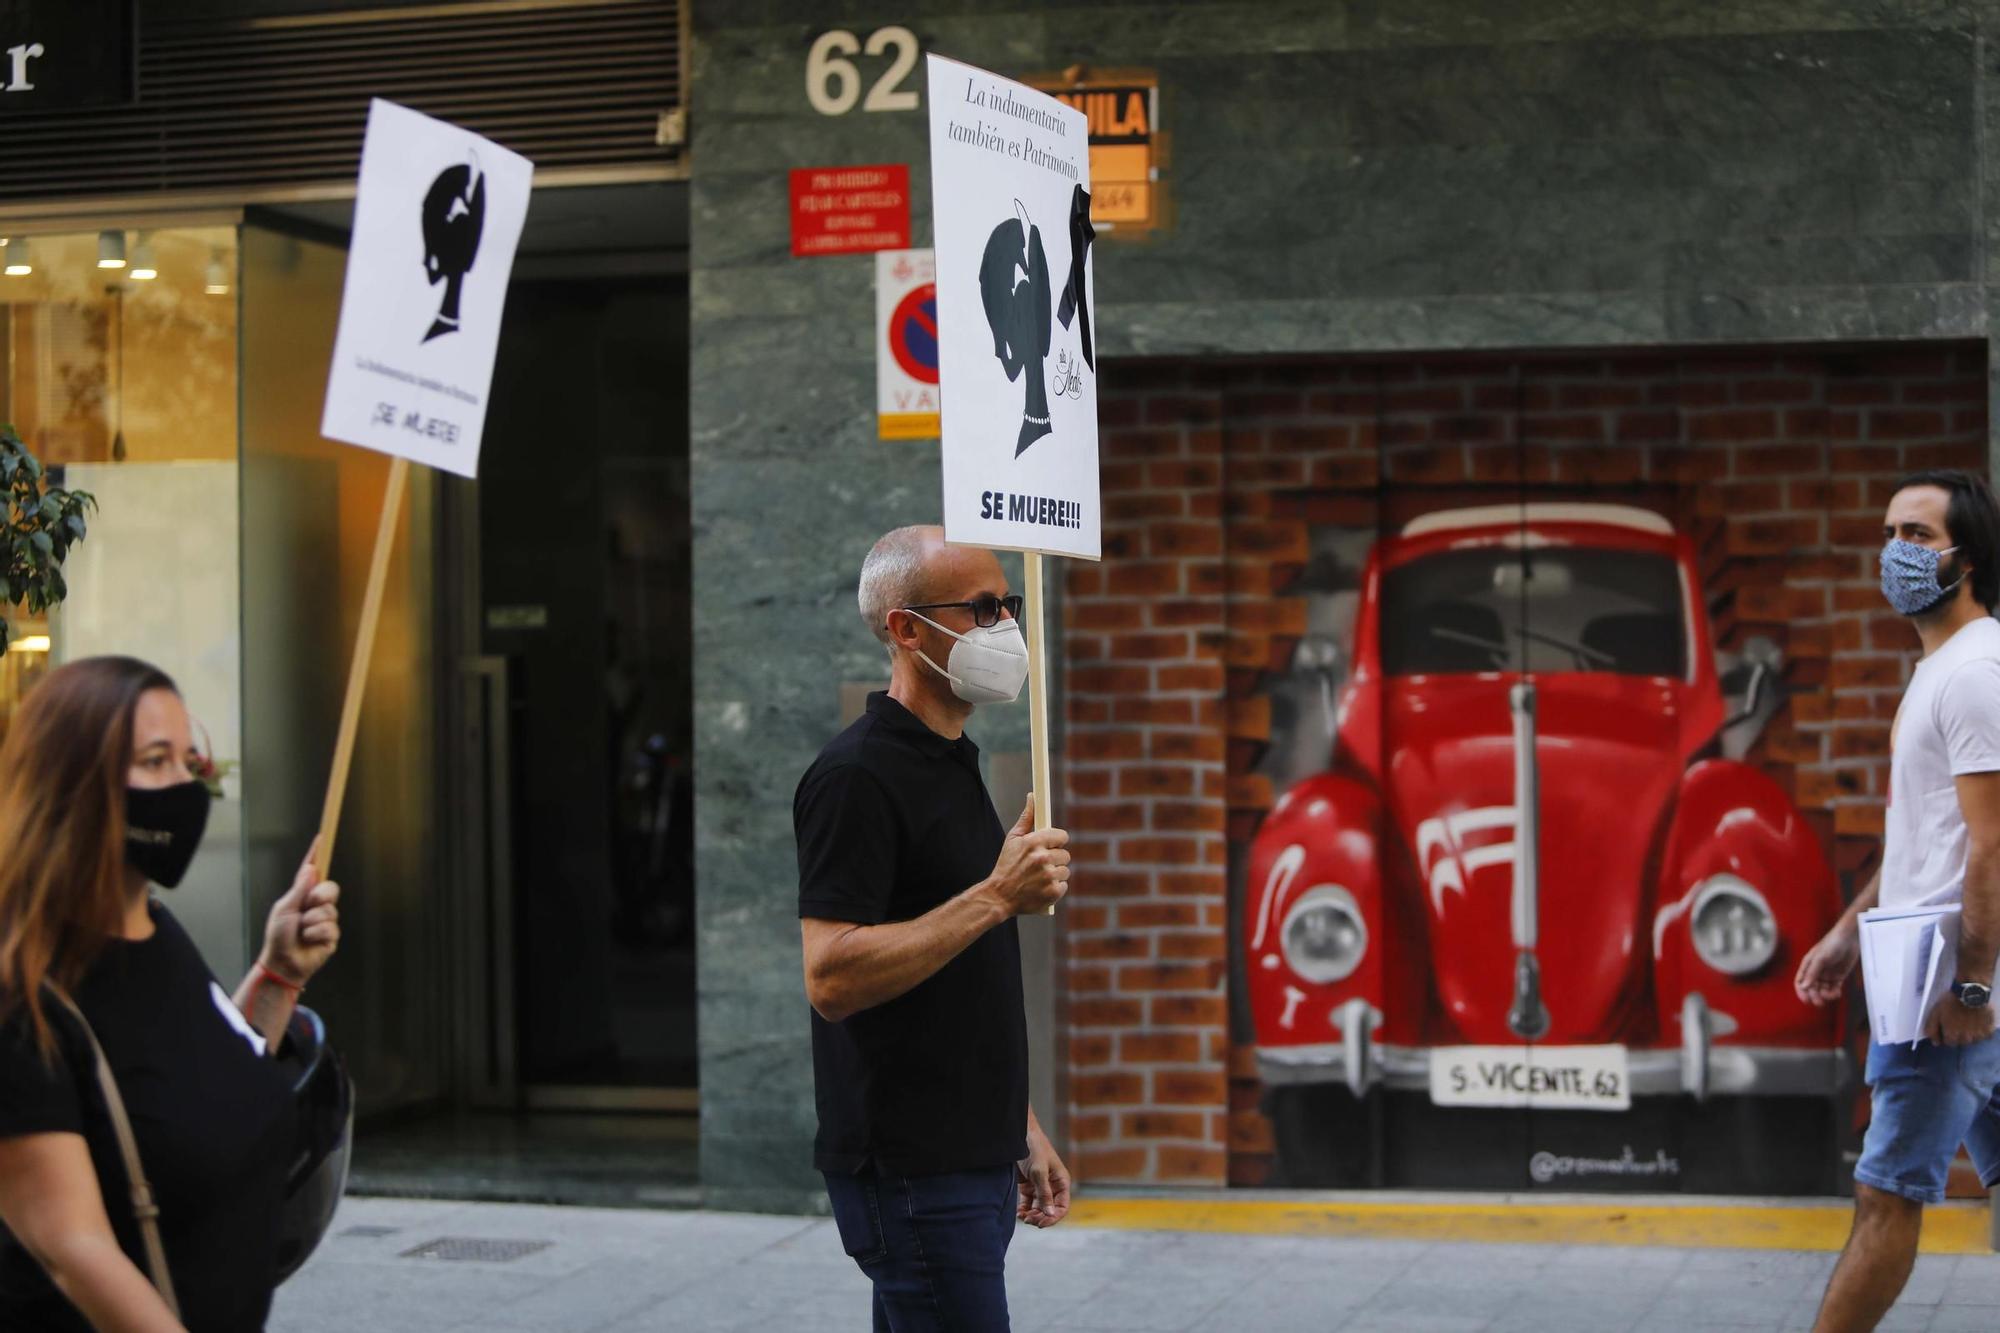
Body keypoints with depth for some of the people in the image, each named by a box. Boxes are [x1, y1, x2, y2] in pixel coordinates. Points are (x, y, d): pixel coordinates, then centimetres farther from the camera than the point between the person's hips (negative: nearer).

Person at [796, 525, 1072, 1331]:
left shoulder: (955, 765, 16)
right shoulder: (858, 775, -14)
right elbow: (831, 978, -23)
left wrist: (1020, 1127, 20)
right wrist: (997, 897, -24)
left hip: (968, 1161, 9)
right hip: (909, 1172, -9)